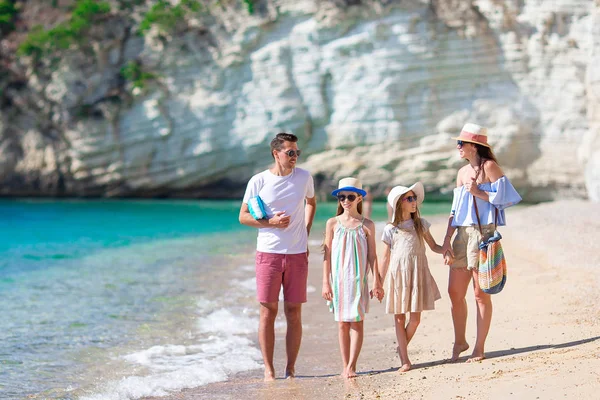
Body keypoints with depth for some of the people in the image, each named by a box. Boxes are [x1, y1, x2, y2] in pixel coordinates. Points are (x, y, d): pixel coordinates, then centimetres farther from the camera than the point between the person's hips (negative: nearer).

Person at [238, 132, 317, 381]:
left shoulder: (304, 177, 4)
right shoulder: (258, 181, -3)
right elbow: (243, 216, 2)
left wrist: (306, 234, 12)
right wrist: (270, 223, -13)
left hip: (297, 255, 2)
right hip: (268, 254, -2)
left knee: (294, 314, 3)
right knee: (268, 311, -1)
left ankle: (291, 370, 10)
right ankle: (268, 370, 6)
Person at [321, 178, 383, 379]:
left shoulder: (367, 225, 2)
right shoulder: (333, 223, 3)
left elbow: (372, 255, 3)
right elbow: (327, 254, 4)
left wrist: (377, 283, 0)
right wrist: (326, 282, 0)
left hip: (359, 279, -1)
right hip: (339, 279, 1)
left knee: (357, 322, -4)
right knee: (342, 323, 4)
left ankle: (352, 365, -2)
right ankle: (345, 366, 10)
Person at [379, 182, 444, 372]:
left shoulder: (420, 224, 8)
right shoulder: (390, 229, 3)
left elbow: (433, 246, 10)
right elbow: (386, 258, 7)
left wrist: (445, 249, -12)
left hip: (417, 274, 1)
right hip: (397, 274, -1)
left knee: (415, 319, -1)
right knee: (399, 318, -1)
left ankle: (402, 347, 25)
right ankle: (405, 360, 6)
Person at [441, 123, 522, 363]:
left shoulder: (489, 167, -5)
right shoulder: (462, 172, 15)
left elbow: (504, 197, -10)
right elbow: (455, 211, 14)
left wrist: (478, 192, -15)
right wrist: (446, 241, 7)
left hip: (482, 233, -7)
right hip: (462, 234, 7)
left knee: (480, 294, -1)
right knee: (454, 292, 8)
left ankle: (479, 348, 7)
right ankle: (460, 341, 24)